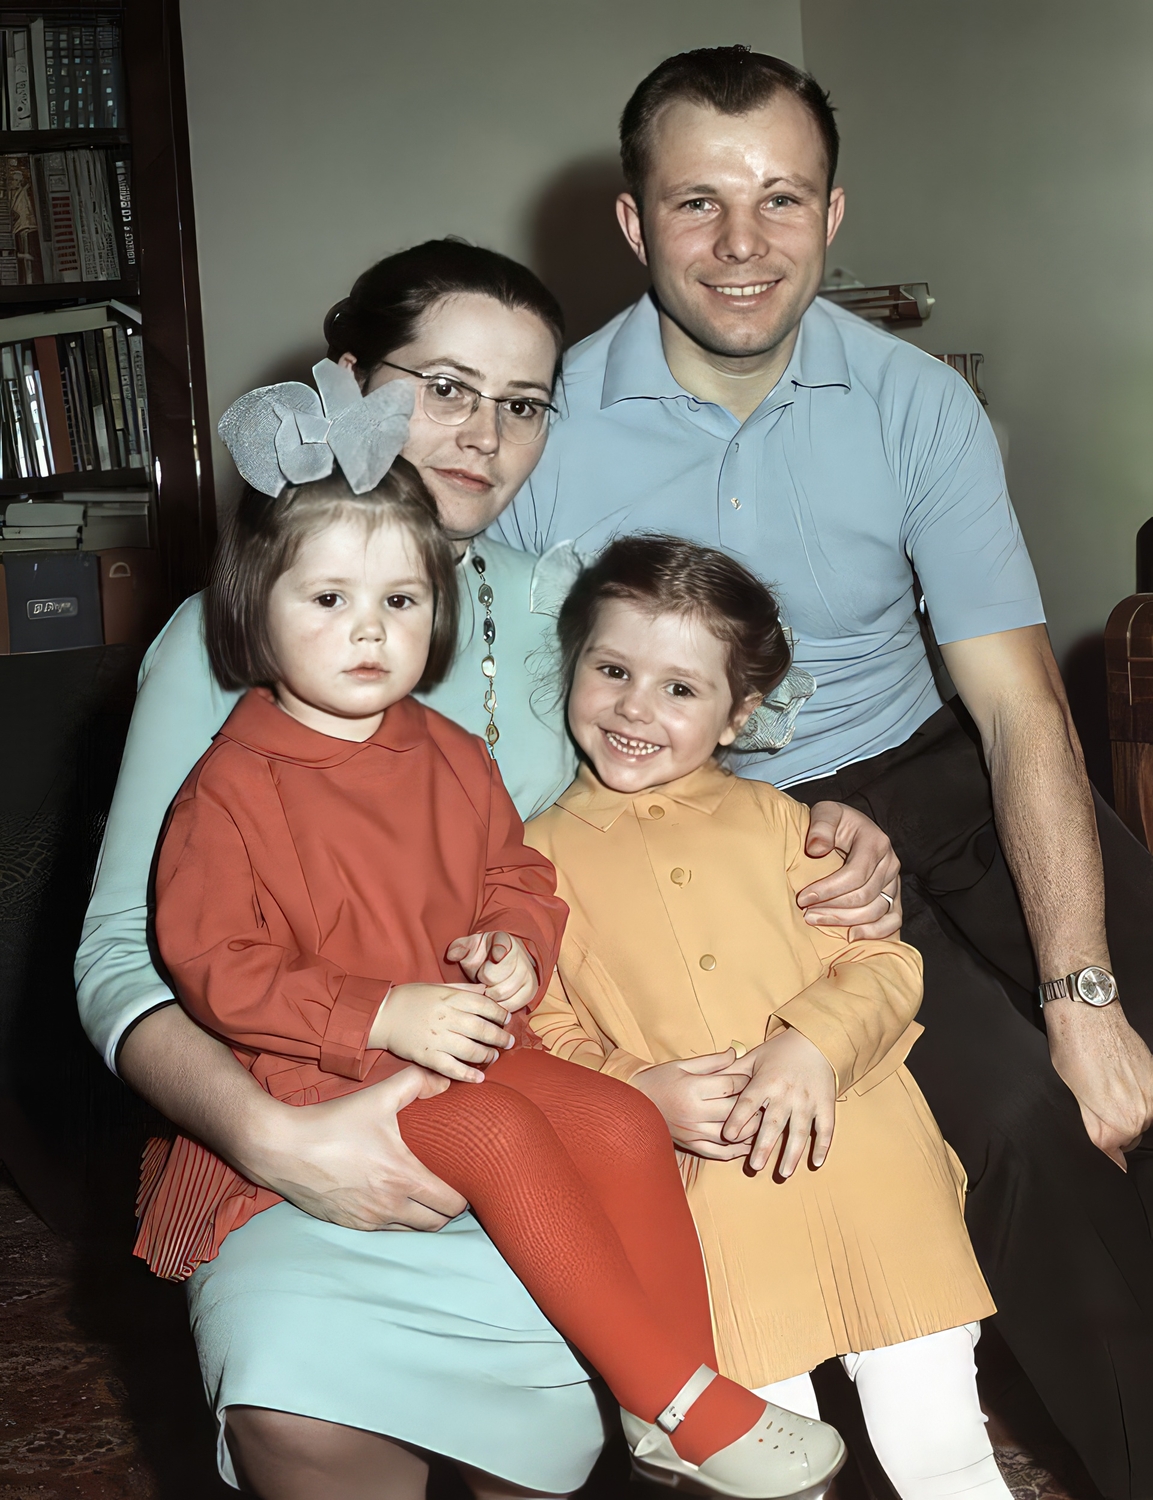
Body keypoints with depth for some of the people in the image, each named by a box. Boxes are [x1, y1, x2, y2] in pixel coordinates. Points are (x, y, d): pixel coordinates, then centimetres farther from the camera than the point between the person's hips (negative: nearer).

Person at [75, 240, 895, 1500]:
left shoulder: (557, 605, 9)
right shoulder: (221, 641, 0)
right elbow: (119, 954, -4)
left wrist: (827, 836, -1)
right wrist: (269, 1135, -22)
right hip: (324, 1134, -3)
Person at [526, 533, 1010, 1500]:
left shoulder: (769, 816, 13)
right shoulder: (543, 852, 10)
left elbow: (883, 962, 5)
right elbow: (540, 1038, 5)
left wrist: (815, 1044, -14)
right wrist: (638, 1093, -13)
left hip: (857, 1149, 2)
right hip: (706, 1186, -1)